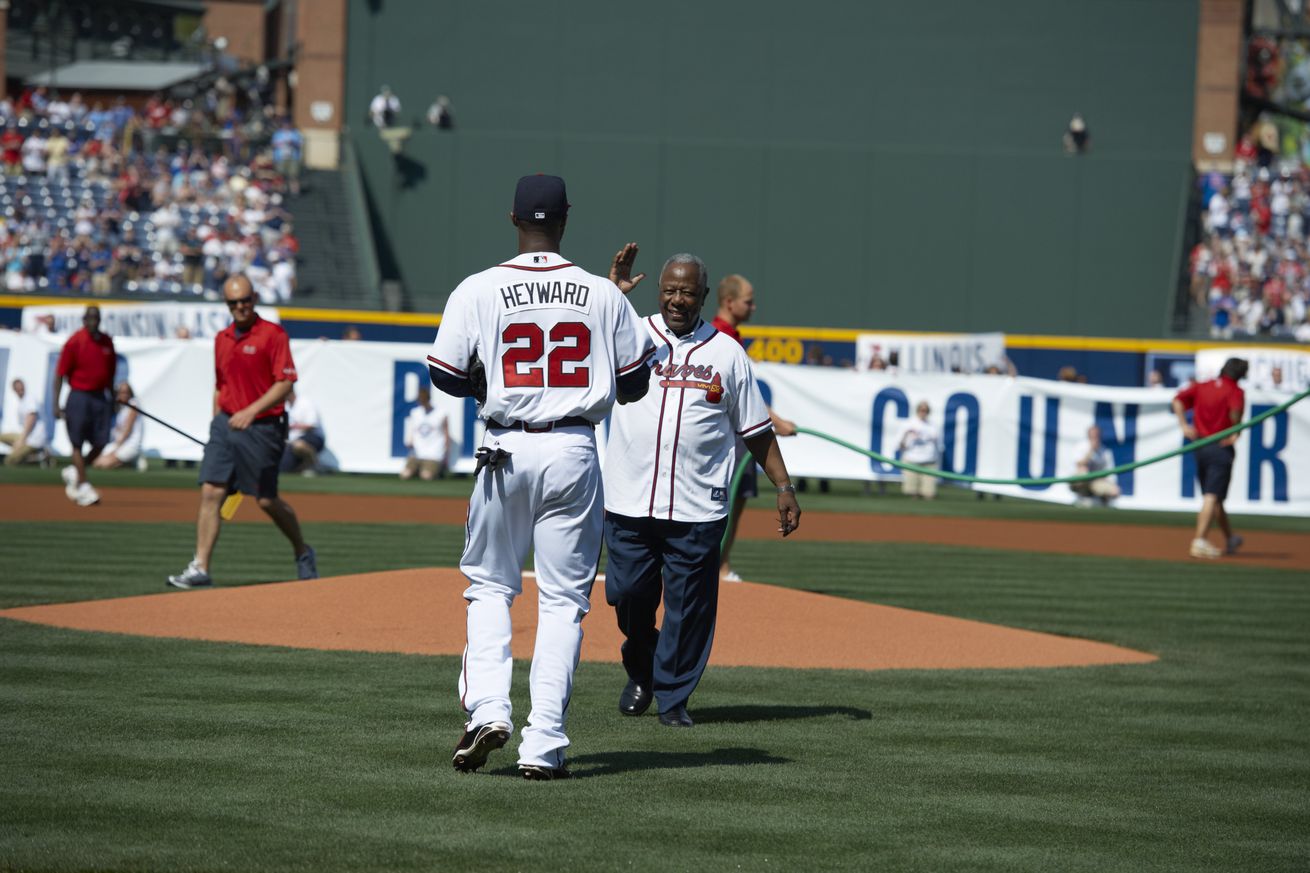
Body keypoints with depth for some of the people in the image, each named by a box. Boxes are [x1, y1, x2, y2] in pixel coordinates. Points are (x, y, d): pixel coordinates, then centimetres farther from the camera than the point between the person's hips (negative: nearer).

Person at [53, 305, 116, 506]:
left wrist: (112, 399, 19)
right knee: (78, 443, 0)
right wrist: (56, 405, -13)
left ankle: (74, 472, 24)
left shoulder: (106, 342, 7)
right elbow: (60, 374, -8)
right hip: (79, 397, -5)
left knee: (101, 443, 0)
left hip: (100, 397, 5)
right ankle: (82, 486, 6)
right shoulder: (74, 342, -9)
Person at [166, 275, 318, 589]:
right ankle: (200, 568, -10)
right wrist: (217, 424, 17)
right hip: (225, 426, 5)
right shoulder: (222, 339, 12)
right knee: (210, 492, -7)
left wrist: (251, 411, -24)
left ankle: (302, 552, 27)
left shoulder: (273, 334, -9)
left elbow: (285, 383, -15)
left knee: (267, 501, 2)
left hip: (262, 428, -5)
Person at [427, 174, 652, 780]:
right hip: (576, 453, 1)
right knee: (563, 599, 5)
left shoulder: (479, 291, -4)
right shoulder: (603, 294, 0)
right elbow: (634, 384, 6)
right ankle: (544, 746, 0)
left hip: (508, 450, -1)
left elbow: (445, 376, -3)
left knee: (489, 584, 15)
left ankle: (487, 709, -5)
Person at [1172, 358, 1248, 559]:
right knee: (1212, 496, -9)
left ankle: (1230, 539, 35)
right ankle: (1200, 541, -21)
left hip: (1200, 447, 6)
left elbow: (1178, 400, 1)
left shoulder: (1202, 387, 11)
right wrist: (1235, 431, -14)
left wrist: (1183, 425, -1)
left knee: (1212, 496, 18)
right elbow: (1236, 409, -27)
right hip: (1222, 447, -6)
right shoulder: (1235, 391, -6)